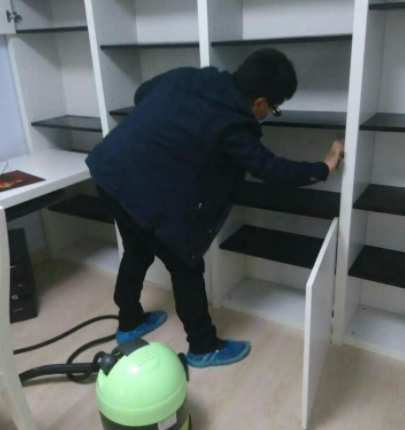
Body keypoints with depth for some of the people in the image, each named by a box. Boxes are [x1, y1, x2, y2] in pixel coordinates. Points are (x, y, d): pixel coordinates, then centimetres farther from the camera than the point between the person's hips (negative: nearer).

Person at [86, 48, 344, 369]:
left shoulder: (187, 77, 6)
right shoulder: (231, 124, -14)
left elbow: (141, 94, 21)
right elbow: (273, 170, -5)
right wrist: (324, 168, 9)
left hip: (109, 171, 9)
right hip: (145, 192, -9)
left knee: (137, 252, 26)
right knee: (186, 268, 8)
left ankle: (129, 323, 45)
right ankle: (204, 347, 25)